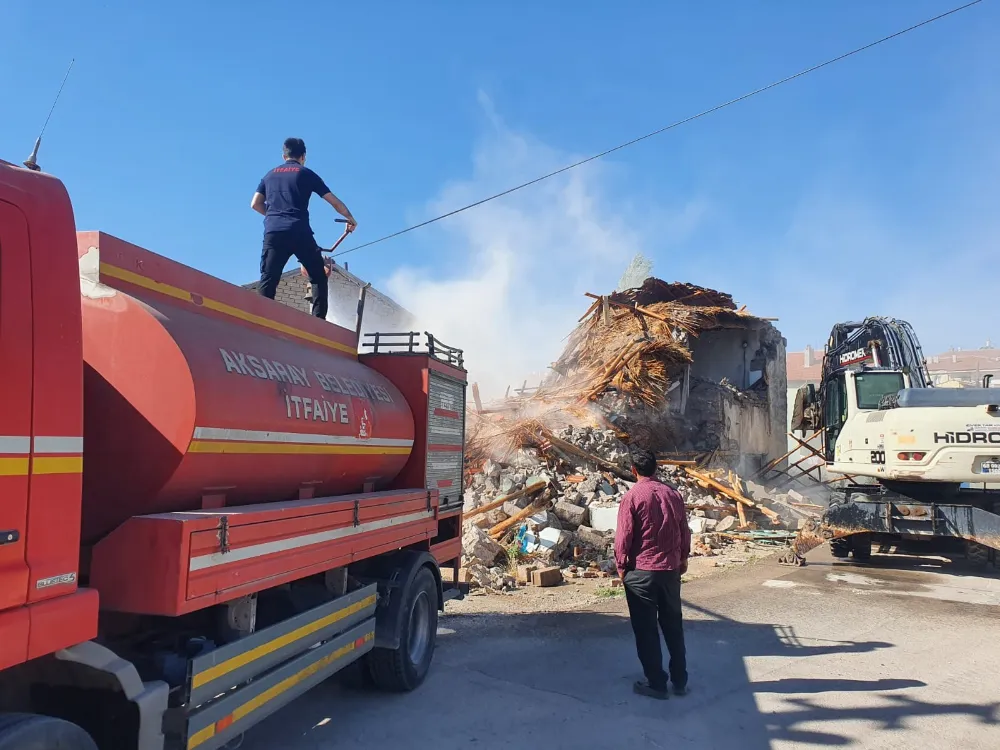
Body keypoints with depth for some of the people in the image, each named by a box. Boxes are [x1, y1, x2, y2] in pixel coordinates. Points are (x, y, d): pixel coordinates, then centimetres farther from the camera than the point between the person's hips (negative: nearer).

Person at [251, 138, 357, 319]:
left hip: (272, 233, 3)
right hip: (299, 233, -3)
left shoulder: (270, 174, 21)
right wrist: (351, 219, 30)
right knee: (318, 277, 9)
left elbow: (255, 204, 19)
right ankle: (319, 320, -2)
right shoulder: (306, 173, 12)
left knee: (267, 281, 0)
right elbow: (335, 202, 13)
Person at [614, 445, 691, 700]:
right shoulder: (673, 494, 1)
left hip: (641, 571, -5)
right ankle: (680, 680, 23)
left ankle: (656, 684, 13)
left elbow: (623, 536, -12)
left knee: (646, 629, 6)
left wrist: (621, 566, 1)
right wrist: (683, 560, 21)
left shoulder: (632, 497, -12)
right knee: (673, 625, 16)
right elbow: (684, 531, 8)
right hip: (671, 569, 5)